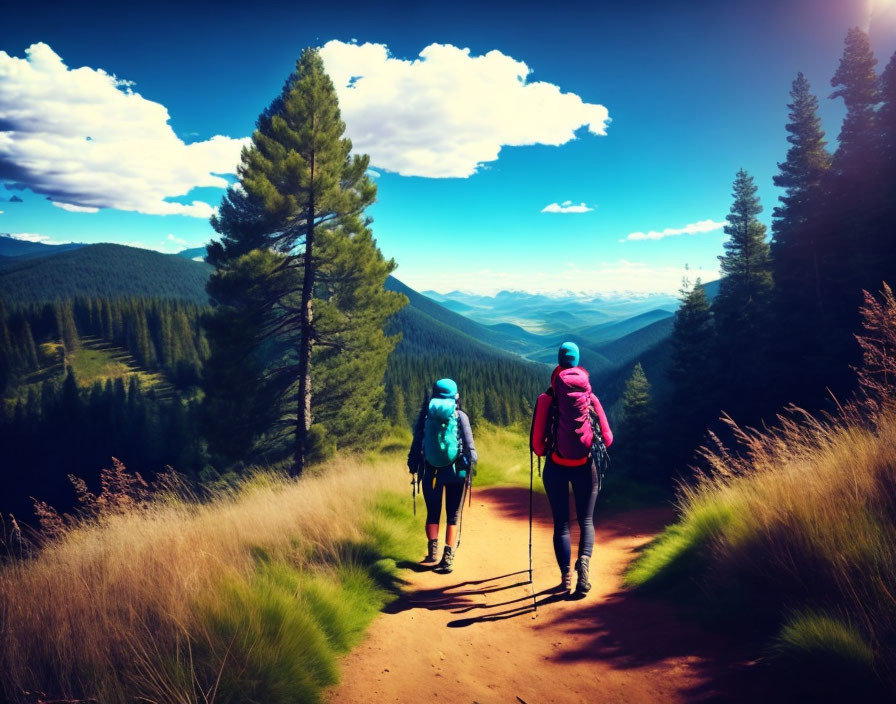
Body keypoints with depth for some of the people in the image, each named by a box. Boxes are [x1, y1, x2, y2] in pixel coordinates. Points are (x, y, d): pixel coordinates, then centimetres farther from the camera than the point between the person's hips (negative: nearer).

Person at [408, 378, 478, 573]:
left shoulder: (426, 414, 3)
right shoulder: (460, 416, 0)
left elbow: (417, 440, 1)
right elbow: (468, 442, -8)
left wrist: (413, 466, 5)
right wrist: (472, 459, -6)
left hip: (431, 471, 1)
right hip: (455, 470, -1)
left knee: (433, 513, 17)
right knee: (453, 516, 6)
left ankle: (433, 551, 9)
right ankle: (448, 558, -1)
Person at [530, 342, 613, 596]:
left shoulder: (546, 399, -1)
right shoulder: (590, 398, 3)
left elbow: (537, 442, -5)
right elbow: (607, 437, 4)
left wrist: (543, 451, 16)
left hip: (556, 467, -1)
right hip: (585, 466, 1)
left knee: (561, 523, 9)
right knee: (586, 520, 11)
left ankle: (566, 576, 4)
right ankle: (584, 560, -15)